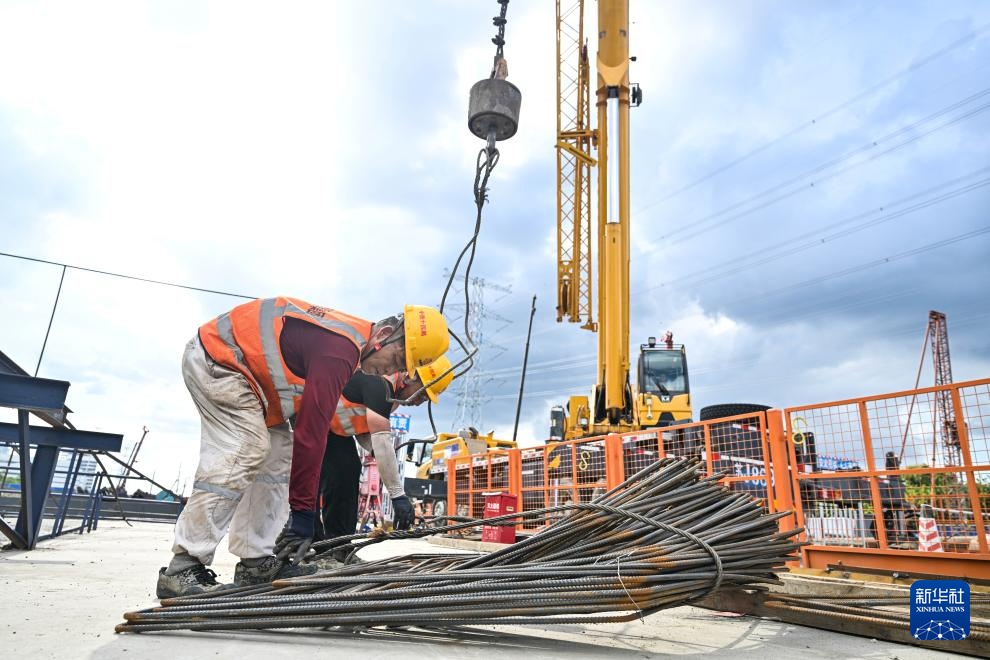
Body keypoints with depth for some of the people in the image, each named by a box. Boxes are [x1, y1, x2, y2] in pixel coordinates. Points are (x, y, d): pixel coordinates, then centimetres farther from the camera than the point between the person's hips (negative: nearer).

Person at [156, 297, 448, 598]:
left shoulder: (349, 333, 3)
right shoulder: (339, 349, -29)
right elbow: (311, 432, -30)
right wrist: (303, 511, -24)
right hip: (215, 360, -10)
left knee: (278, 456, 5)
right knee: (244, 452, -18)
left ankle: (257, 562, 7)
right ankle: (182, 569, -11)